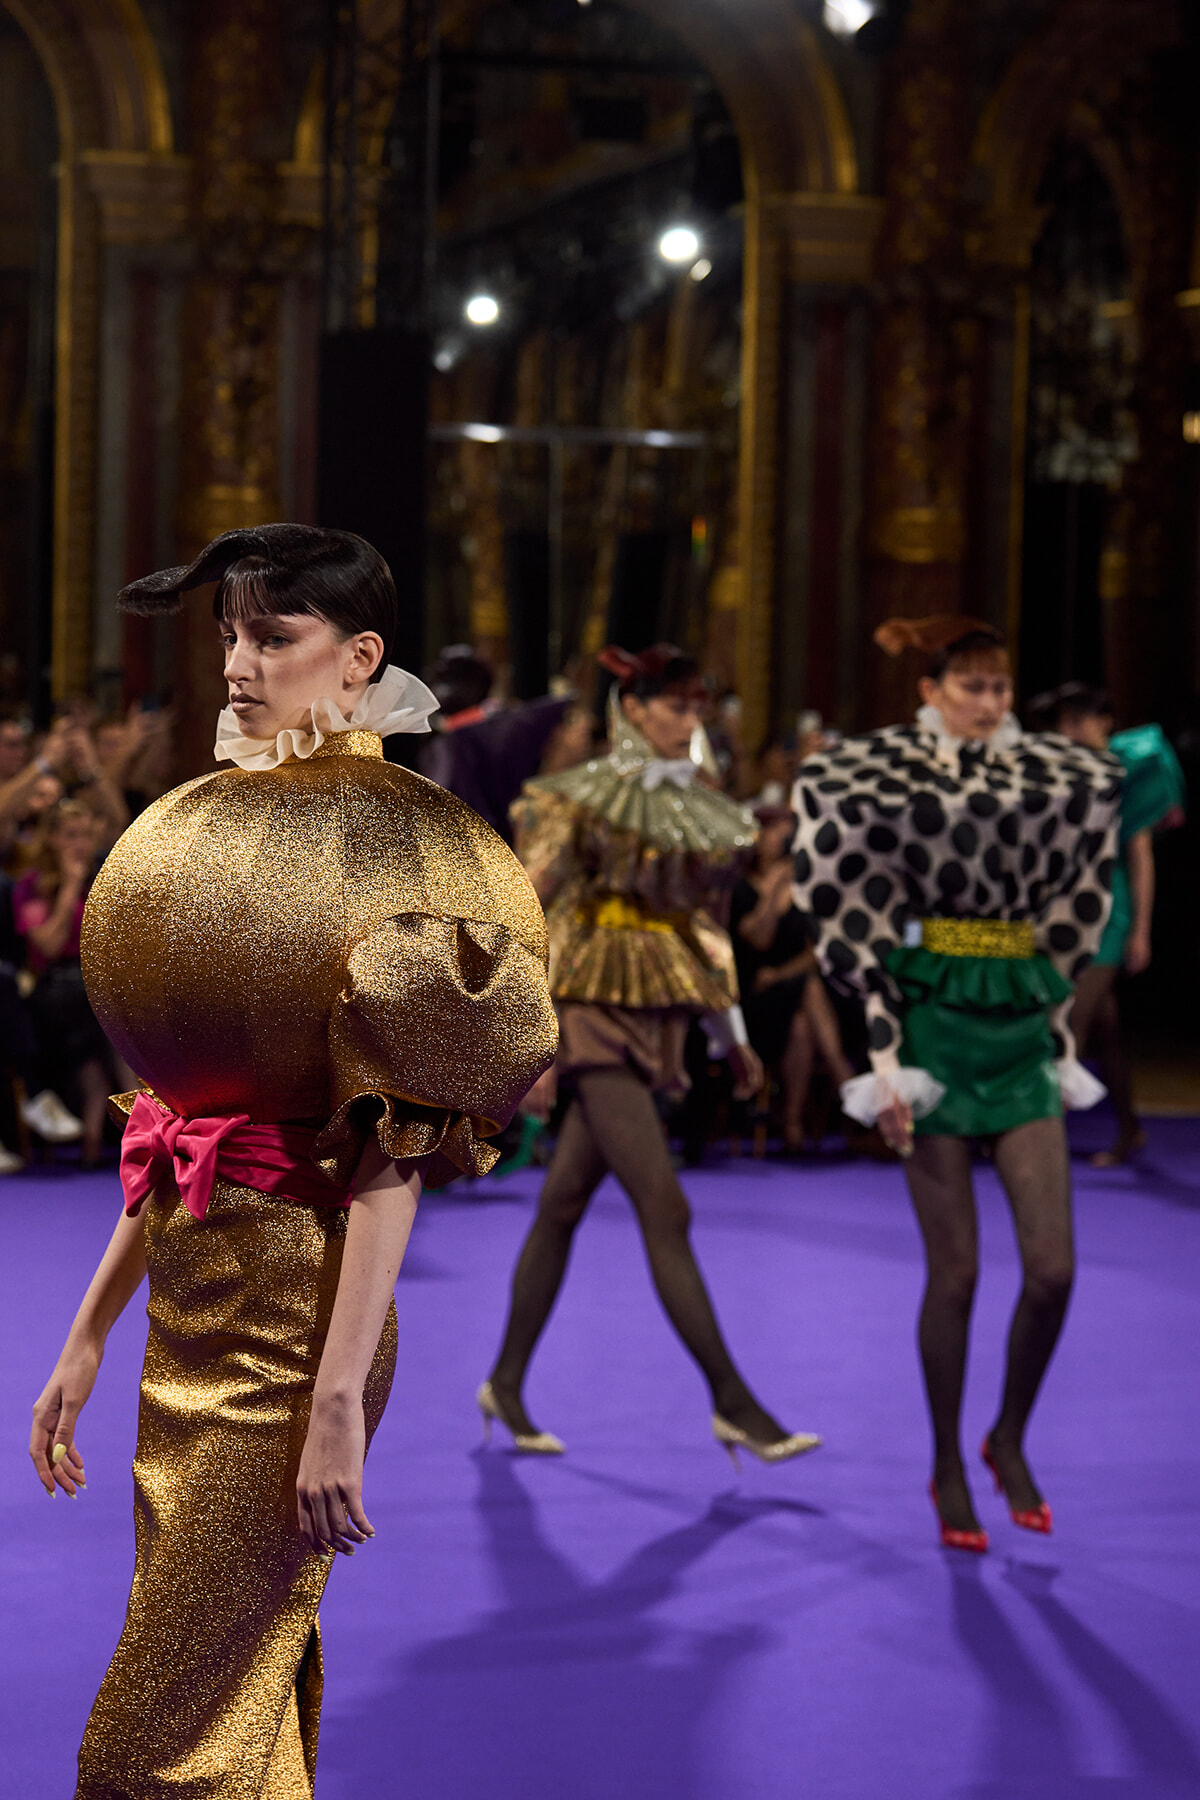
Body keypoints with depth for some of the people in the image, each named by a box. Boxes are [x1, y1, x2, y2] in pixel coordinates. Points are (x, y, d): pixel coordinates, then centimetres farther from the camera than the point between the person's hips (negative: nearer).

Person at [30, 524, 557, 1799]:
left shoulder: (384, 844, -11)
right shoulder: (218, 823, 12)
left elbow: (394, 1152, -16)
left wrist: (339, 1401, -20)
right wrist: (87, 1335, 14)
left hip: (292, 1323, -8)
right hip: (189, 1308, 8)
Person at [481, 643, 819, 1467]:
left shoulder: (697, 810, 13)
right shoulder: (579, 801, -7)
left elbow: (703, 924, 19)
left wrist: (734, 1036, 19)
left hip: (656, 1021, 6)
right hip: (594, 1014, -6)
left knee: (565, 1202, 11)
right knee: (664, 1206, -11)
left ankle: (506, 1384, 21)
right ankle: (734, 1403, -10)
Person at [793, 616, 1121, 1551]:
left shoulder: (1049, 782, 9)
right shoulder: (882, 788, -4)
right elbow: (867, 931, -6)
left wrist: (1061, 1028, 15)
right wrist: (884, 1055, -11)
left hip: (1022, 1032, 4)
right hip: (938, 1026, -4)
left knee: (1053, 1265, -4)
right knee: (956, 1269, -2)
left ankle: (1010, 1439, 18)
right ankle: (949, 1471, 14)